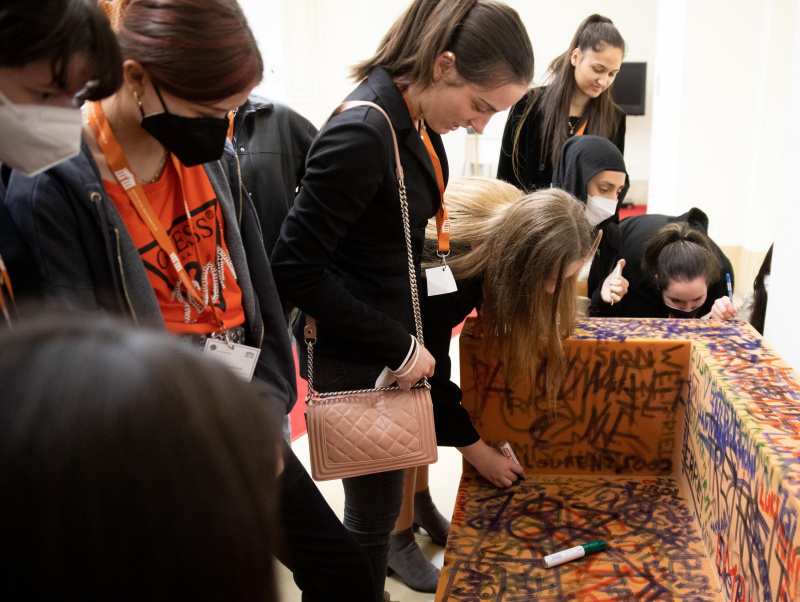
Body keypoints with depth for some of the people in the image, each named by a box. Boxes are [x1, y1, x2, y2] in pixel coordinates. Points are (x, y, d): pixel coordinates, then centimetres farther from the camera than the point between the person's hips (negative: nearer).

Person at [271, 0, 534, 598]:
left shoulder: (416, 120, 2)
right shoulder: (363, 133, -26)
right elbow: (296, 268, -25)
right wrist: (397, 346, -19)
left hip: (397, 336, 8)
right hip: (356, 359, -8)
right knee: (375, 508, 10)